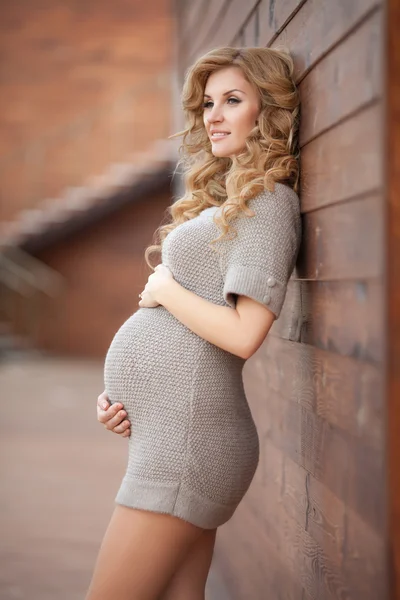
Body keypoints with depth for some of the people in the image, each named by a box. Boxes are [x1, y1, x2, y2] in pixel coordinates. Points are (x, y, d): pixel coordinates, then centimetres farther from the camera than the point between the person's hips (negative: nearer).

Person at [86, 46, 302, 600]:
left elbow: (243, 335, -19)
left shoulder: (269, 202, -9)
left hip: (187, 432, -9)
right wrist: (122, 392, 9)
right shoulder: (229, 202, 21)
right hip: (168, 428, 9)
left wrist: (164, 290, -4)